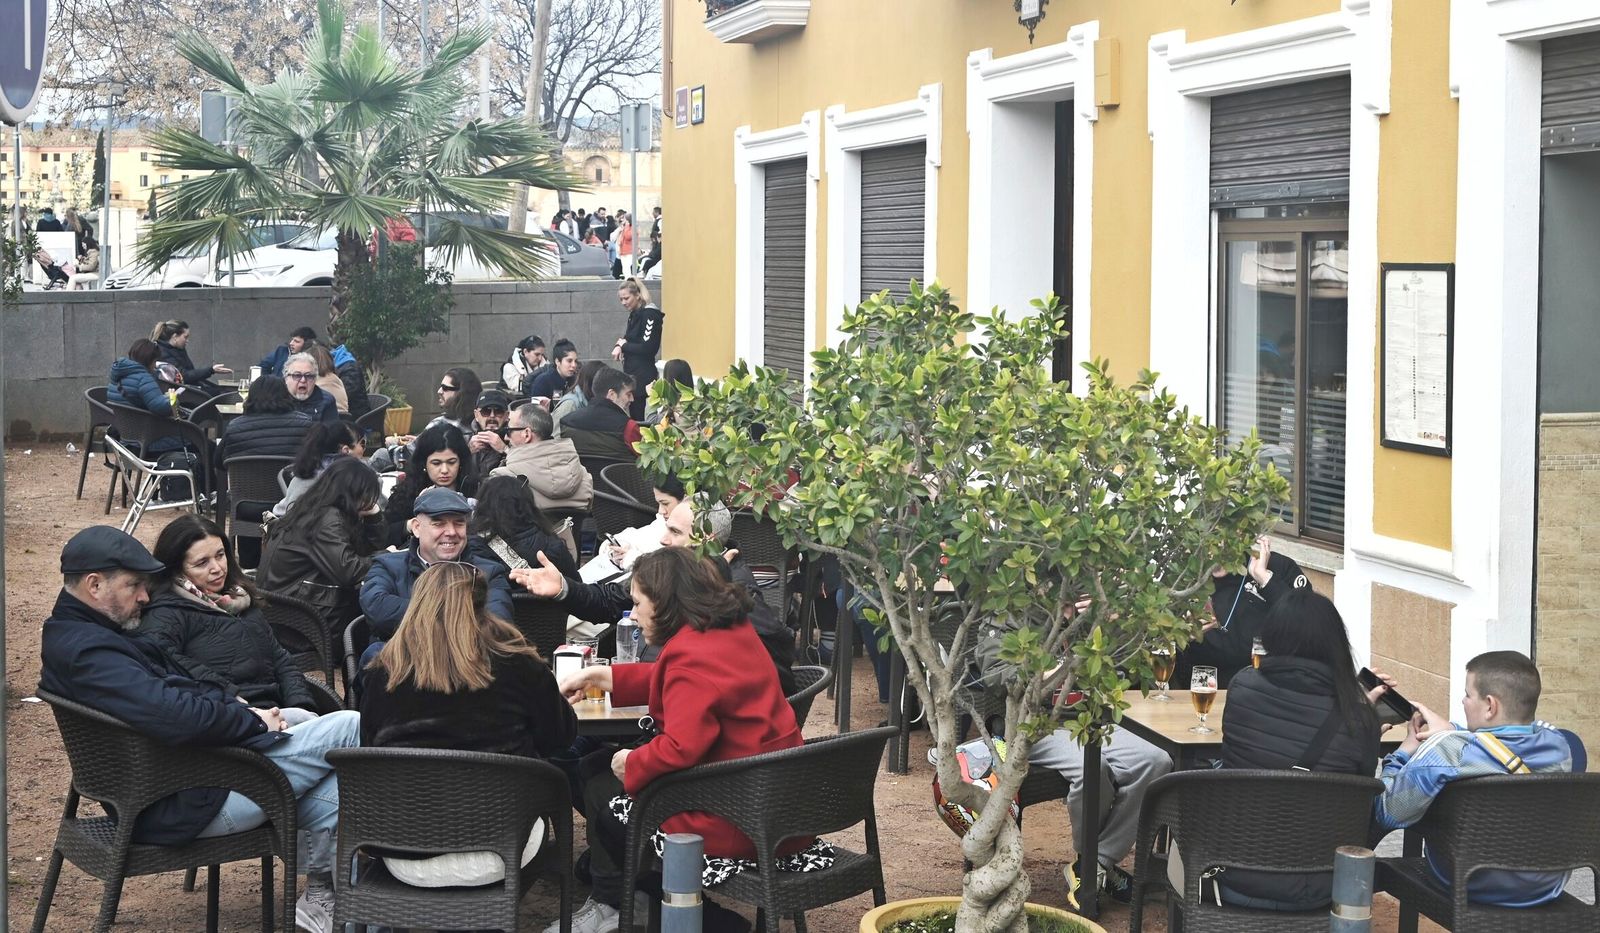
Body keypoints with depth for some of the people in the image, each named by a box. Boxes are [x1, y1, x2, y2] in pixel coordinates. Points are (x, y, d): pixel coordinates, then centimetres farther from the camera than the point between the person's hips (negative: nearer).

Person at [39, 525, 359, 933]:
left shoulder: (77, 635, 15)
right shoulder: (88, 651, -20)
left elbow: (178, 687, 24)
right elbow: (176, 717, -30)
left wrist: (239, 707, 6)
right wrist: (254, 721, -13)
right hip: (185, 803, -11)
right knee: (351, 728, -9)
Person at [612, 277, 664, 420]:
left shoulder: (650, 314, -13)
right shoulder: (634, 315, 13)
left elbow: (647, 348, -19)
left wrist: (623, 345, -6)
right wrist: (619, 345, -3)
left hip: (643, 376, -9)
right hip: (631, 373, 9)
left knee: (637, 417, -8)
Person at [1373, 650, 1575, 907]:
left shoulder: (1448, 750, -29)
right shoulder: (1557, 743, -14)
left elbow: (1387, 815, -19)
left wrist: (1403, 753, -3)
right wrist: (1454, 730, 1)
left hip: (1473, 889, -4)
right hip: (1548, 887, 4)